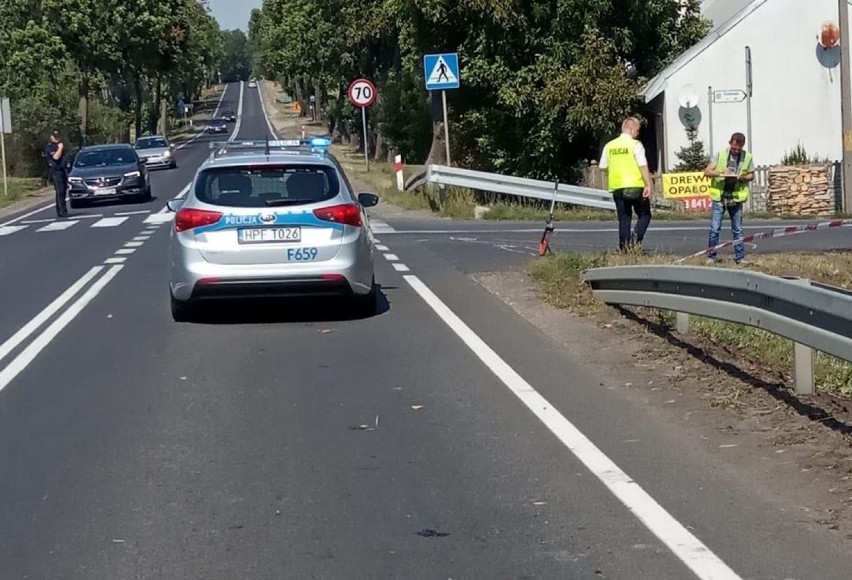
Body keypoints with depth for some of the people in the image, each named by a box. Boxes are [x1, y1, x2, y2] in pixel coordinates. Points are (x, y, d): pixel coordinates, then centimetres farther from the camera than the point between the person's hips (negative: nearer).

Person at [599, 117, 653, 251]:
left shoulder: (609, 146, 8)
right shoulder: (635, 144, -8)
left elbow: (603, 167, 11)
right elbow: (643, 166, -14)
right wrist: (648, 185, -14)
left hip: (617, 186, 5)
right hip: (636, 186, -4)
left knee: (624, 217, 11)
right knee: (644, 215, 7)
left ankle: (624, 246, 6)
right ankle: (636, 237, -16)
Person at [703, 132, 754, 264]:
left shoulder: (747, 157, 1)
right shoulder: (721, 154, -2)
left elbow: (751, 175, 12)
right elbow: (707, 171, -3)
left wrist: (742, 177, -10)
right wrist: (720, 173, -21)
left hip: (736, 197, 1)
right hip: (719, 196, -1)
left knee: (737, 230, 8)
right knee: (714, 229, -2)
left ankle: (740, 257, 15)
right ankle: (711, 256, 7)